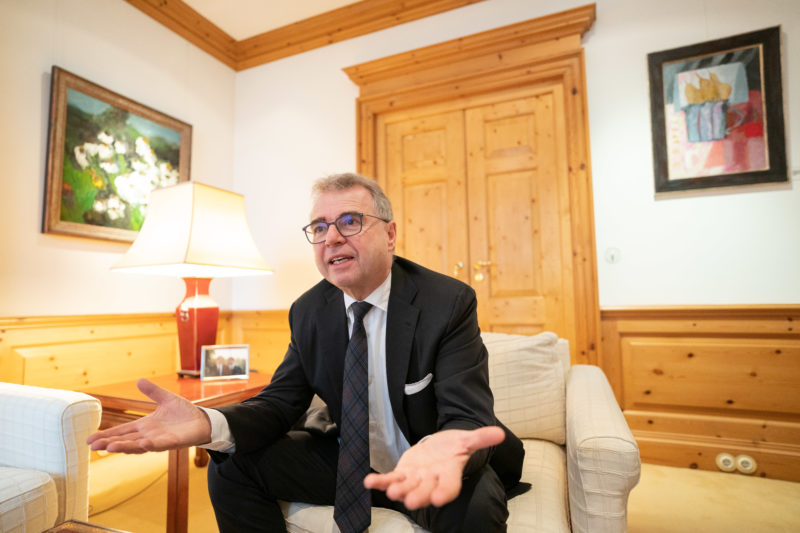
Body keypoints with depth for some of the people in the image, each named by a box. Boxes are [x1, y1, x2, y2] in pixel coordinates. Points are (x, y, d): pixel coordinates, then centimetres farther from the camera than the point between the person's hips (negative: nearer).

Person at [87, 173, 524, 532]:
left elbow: (470, 416, -25)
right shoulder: (308, 311, -4)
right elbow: (280, 402, -4)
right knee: (229, 467, -7)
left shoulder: (450, 302, -20)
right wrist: (207, 424, -26)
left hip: (429, 467, -3)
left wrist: (442, 450, -50)